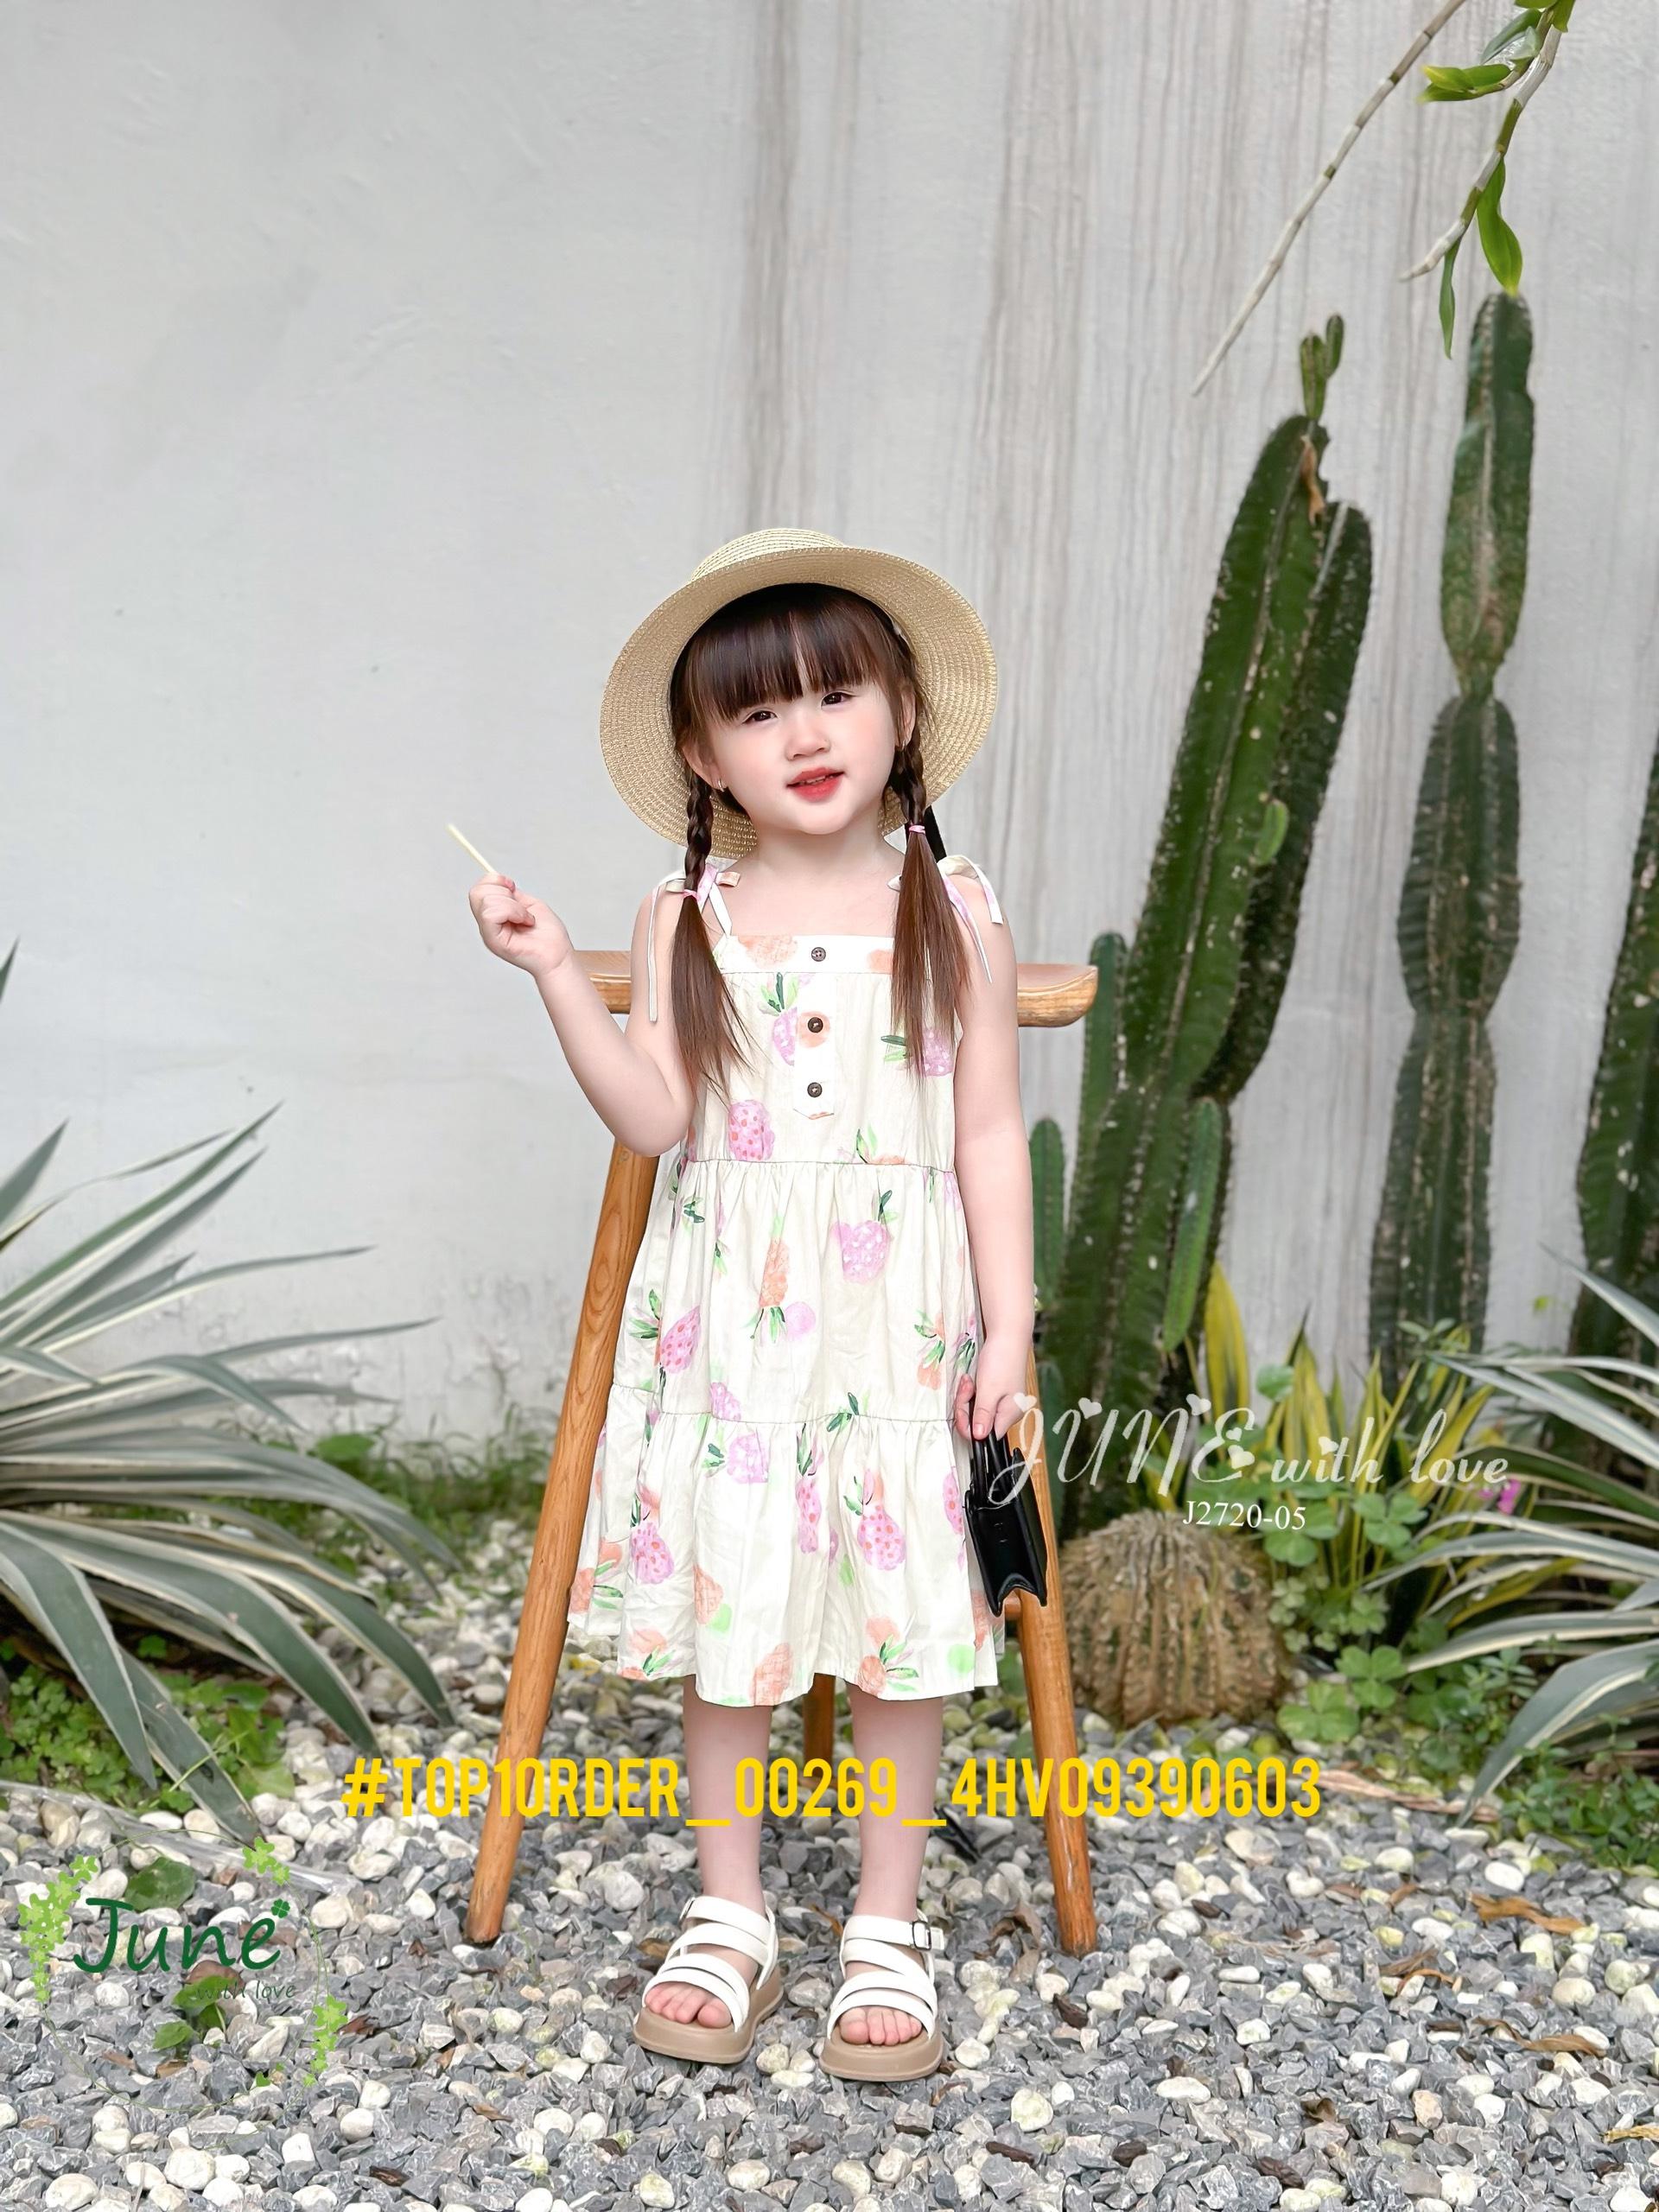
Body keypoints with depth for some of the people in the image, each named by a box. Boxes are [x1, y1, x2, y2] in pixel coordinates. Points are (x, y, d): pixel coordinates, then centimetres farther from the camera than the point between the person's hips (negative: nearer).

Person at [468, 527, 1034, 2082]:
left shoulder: (954, 916, 0)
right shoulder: (686, 921, 3)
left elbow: (991, 1137, 1)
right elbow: (657, 1119, -6)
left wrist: (1008, 1326, -4)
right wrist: (554, 973, -14)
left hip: (901, 1323, -1)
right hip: (726, 1316, 1)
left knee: (901, 1624, 5)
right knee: (721, 1611, 9)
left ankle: (886, 1927, 24)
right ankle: (728, 1918, 27)